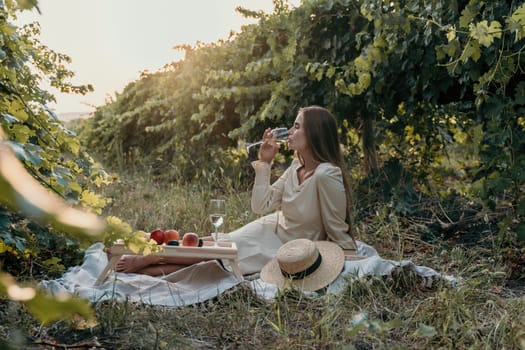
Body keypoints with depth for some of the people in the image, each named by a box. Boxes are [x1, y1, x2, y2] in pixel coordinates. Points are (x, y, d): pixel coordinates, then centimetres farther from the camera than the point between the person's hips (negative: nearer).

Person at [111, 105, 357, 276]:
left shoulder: (326, 175, -27)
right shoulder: (297, 166, -1)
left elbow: (338, 230, -17)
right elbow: (261, 206, -2)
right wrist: (265, 162, -5)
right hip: (269, 229, 6)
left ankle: (146, 263, 4)